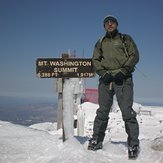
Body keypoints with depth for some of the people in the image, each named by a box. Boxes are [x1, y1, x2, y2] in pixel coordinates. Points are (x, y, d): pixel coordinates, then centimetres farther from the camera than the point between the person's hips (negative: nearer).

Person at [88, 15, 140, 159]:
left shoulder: (125, 39, 13)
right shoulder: (100, 43, 22)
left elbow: (134, 56, 3)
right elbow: (95, 60, 14)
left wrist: (123, 71, -11)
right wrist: (104, 73, -4)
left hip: (123, 78, -3)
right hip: (106, 78, 3)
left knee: (127, 111, -11)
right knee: (102, 111, 3)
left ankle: (133, 144, -6)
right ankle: (97, 140, 10)